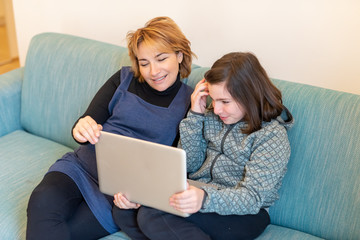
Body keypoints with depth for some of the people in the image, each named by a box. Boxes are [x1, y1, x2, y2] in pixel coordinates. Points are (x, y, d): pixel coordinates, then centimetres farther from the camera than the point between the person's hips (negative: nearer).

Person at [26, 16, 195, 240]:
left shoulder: (190, 102, -1)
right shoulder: (124, 79, 7)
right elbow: (89, 120, 5)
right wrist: (82, 129, -22)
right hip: (81, 166, 3)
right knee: (44, 201, -29)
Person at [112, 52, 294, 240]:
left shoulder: (273, 135, -12)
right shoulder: (212, 117, 8)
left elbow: (251, 198, -20)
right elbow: (189, 164, 8)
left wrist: (205, 199, -39)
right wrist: (195, 115, -2)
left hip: (241, 216, -6)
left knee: (151, 216, -29)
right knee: (122, 210, -18)